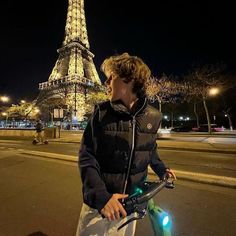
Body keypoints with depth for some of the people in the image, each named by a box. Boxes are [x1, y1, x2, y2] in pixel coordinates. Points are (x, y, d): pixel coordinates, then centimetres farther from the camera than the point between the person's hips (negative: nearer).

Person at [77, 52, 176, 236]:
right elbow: (87, 157, -14)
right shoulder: (102, 112, -13)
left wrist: (161, 169, 6)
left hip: (131, 200, 3)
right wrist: (100, 195, -24)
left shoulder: (153, 116, -7)